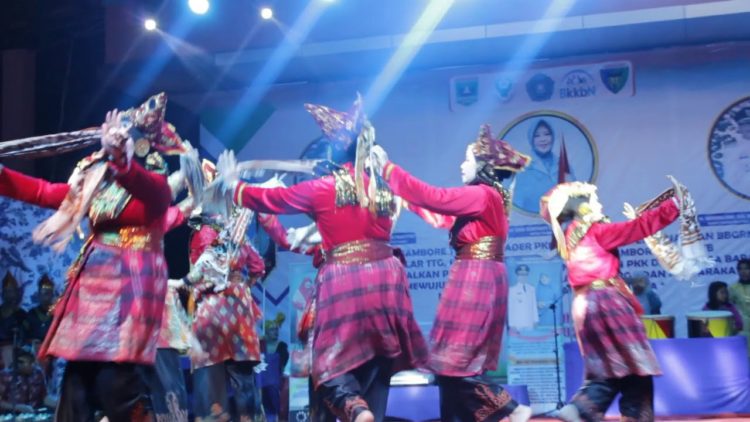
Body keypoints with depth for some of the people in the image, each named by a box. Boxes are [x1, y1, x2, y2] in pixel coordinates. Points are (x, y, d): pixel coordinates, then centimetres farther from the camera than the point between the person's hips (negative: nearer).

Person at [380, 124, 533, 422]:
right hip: (477, 281, 10)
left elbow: (432, 197, -17)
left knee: (452, 363, -7)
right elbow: (443, 215, 21)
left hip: (475, 281, -10)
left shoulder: (483, 194, -13)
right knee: (457, 362, 10)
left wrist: (388, 168, -10)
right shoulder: (487, 196, 16)